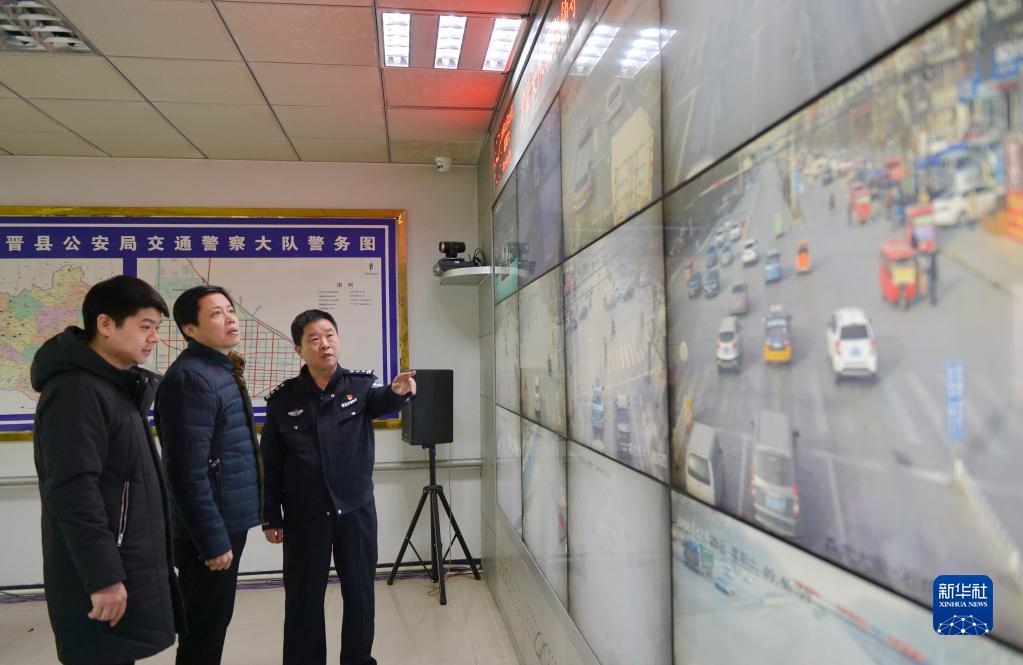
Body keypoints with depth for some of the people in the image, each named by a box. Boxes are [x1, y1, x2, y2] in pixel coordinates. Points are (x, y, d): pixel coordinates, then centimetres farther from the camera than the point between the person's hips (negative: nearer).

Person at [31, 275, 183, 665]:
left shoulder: (118, 387, 13)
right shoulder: (76, 392, -18)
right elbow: (73, 493, -24)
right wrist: (103, 577, -23)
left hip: (127, 566, 9)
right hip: (101, 577, -9)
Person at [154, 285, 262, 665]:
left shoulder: (224, 370, 11)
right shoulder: (191, 378, -20)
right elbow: (188, 470, -24)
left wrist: (224, 531, 17)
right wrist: (212, 539, -21)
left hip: (228, 520, 9)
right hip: (210, 528, -9)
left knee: (213, 620, 21)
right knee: (205, 626, 5)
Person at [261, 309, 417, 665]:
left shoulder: (361, 385, -4)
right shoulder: (282, 400, -4)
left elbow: (380, 401, -27)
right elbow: (271, 465, 1)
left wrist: (398, 391, -50)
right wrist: (271, 517, 0)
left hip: (356, 510, 1)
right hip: (304, 516, 0)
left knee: (360, 594, 12)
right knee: (304, 598, 11)